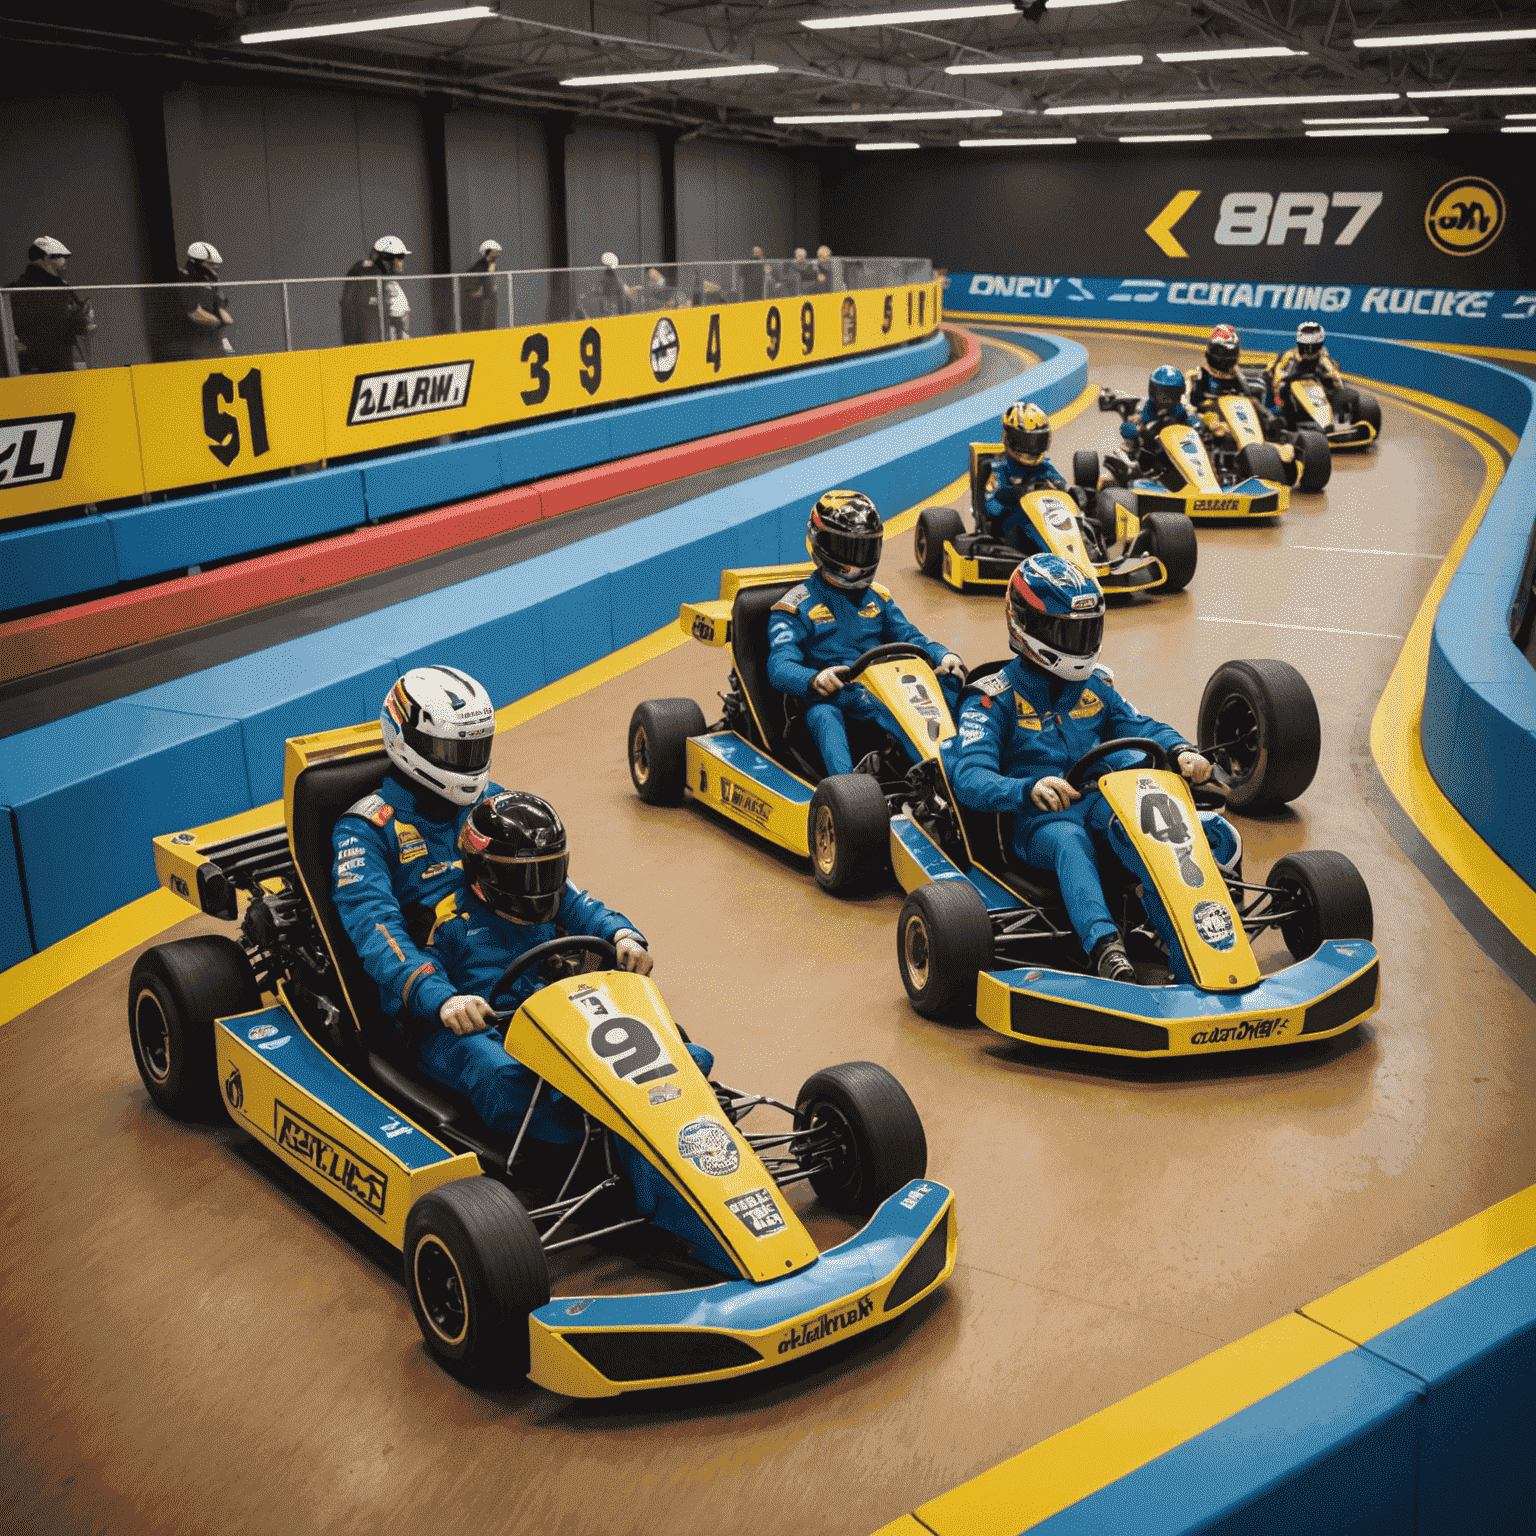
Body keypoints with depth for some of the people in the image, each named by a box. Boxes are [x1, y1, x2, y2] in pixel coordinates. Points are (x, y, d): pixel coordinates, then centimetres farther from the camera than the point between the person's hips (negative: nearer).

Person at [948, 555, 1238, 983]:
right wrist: (1029, 789, -34)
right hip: (1039, 819, -3)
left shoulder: (1096, 686, 20)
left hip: (1103, 803, 3)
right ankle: (1104, 946, -62)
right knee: (1068, 841, -39)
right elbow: (969, 777, -12)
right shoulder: (993, 700, 2)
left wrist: (1181, 750, -11)